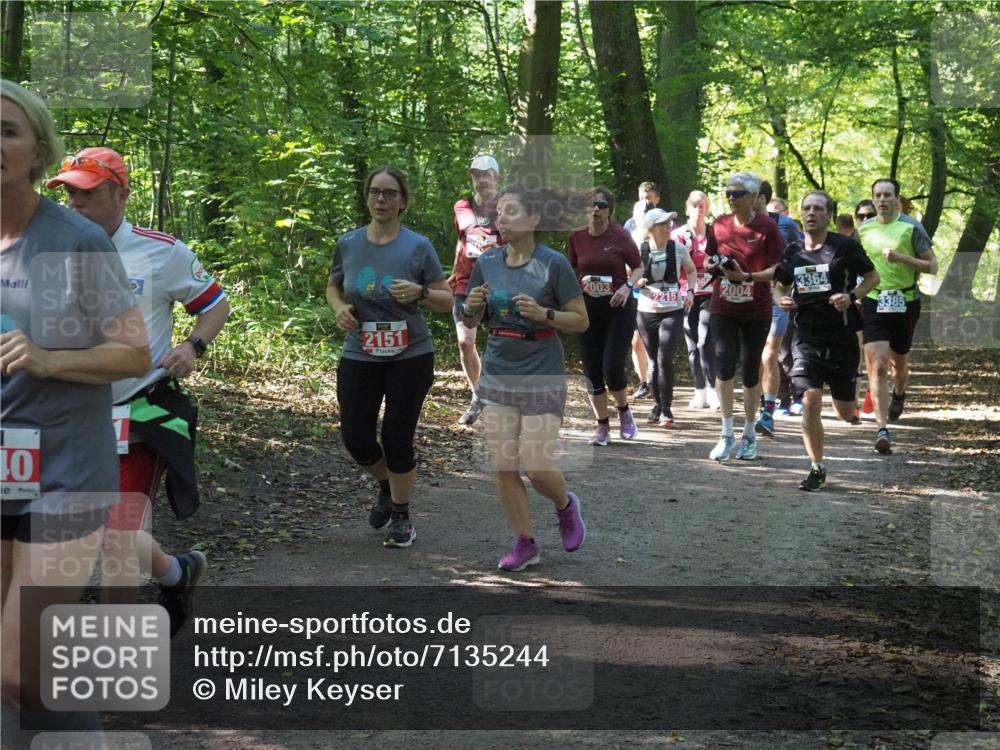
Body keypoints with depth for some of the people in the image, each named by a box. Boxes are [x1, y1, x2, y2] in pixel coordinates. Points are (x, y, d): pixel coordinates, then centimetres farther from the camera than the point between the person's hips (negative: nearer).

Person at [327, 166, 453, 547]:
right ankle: (386, 487, 35)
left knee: (397, 440, -1)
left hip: (410, 357, -2)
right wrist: (340, 308, -4)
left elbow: (447, 301, -1)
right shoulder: (347, 244, 1)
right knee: (356, 439, 1)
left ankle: (401, 515, 22)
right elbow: (333, 287, 18)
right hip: (359, 357, 3)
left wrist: (420, 292, -22)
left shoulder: (418, 247, -6)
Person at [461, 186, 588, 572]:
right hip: (498, 374, 4)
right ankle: (525, 543, 16)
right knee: (503, 466, 0)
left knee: (536, 467, -7)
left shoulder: (553, 264, -9)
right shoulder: (486, 262, 3)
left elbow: (581, 321, -5)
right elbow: (471, 322, 12)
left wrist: (542, 313, -21)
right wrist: (471, 307, -10)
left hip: (542, 376, -4)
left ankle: (566, 506, 26)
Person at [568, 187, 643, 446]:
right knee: (592, 370, 3)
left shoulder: (620, 236, -8)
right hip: (588, 308, 3)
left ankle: (624, 412, 20)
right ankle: (602, 426, 17)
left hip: (618, 307, -3)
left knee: (612, 367, -10)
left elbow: (639, 267, 1)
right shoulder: (576, 237, 1)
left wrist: (628, 286, -16)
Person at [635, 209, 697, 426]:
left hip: (673, 312, -1)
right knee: (655, 362, 11)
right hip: (647, 313, 1)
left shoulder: (677, 248, -2)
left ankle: (666, 410, -8)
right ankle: (658, 405, 28)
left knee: (665, 359, -16)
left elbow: (691, 271, 15)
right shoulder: (640, 251, -3)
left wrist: (690, 290, -1)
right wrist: (639, 281, -14)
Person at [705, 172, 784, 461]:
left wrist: (748, 276, -22)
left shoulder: (767, 227, -8)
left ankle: (749, 435, 22)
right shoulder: (719, 225, 3)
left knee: (751, 370, 7)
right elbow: (709, 261, 15)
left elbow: (779, 269, -9)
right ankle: (727, 434, -2)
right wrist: (714, 266, -8)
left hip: (756, 310, -2)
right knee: (724, 363, -12)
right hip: (722, 308, 2)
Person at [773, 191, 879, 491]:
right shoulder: (792, 252, 6)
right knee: (810, 402, -12)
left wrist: (852, 296, -16)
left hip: (841, 337, -2)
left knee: (845, 413, 7)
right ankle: (817, 468, 1)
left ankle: (851, 385, 46)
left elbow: (873, 277, 2)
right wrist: (781, 299, -3)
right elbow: (780, 286, 20)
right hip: (806, 338, 2)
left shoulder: (845, 246, -5)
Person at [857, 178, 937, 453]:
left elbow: (932, 266, -6)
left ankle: (899, 395, 52)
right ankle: (882, 428, -19)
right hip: (874, 303, 1)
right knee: (877, 366, -14)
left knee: (899, 363, 17)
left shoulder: (911, 228, -5)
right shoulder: (863, 230, 5)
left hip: (905, 303, -1)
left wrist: (901, 258, -19)